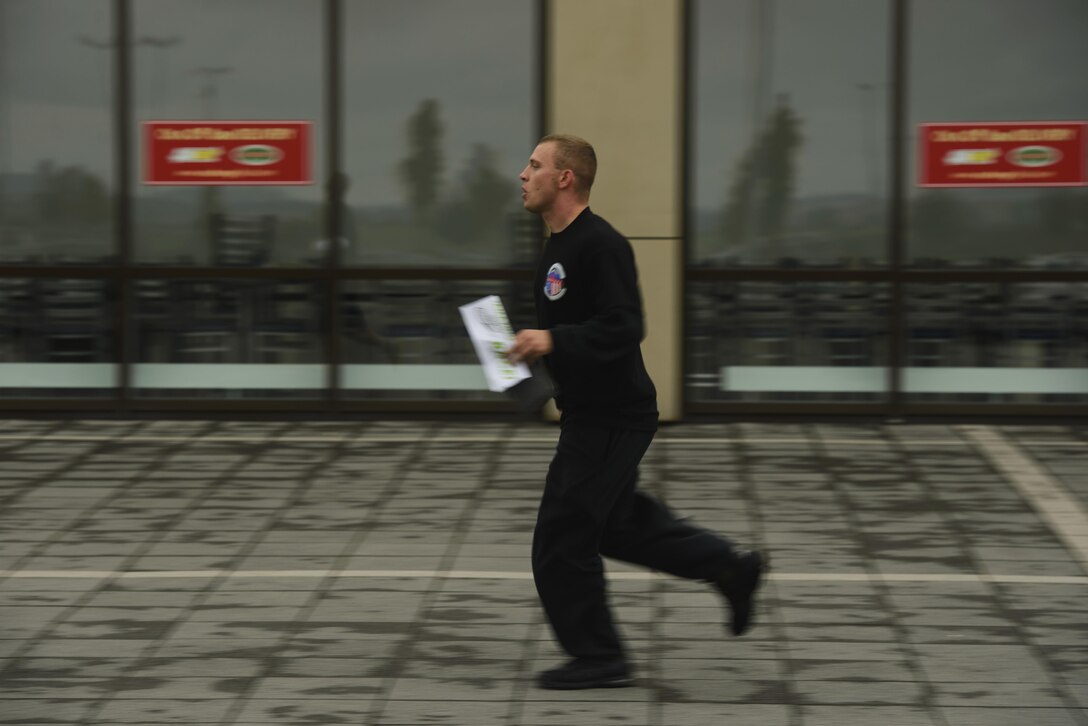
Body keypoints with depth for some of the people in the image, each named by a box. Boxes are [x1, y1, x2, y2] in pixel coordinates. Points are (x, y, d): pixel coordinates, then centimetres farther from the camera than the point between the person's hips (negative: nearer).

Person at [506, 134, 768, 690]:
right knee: (618, 524, 20)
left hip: (612, 418, -10)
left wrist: (552, 341, -32)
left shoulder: (600, 246, -20)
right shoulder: (557, 247, 12)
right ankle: (732, 568, 29)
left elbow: (623, 330, -27)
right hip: (589, 412, 10)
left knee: (562, 541, -5)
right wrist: (532, 344, 9)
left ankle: (598, 659, 7)